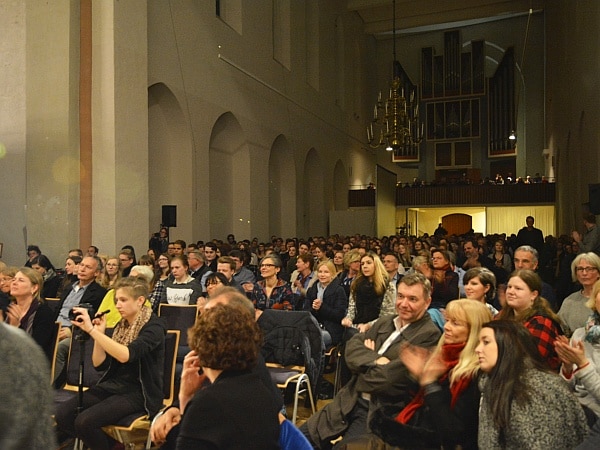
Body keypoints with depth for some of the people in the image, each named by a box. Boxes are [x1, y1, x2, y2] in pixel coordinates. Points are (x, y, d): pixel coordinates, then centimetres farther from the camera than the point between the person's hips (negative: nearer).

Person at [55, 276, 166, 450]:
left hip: (139, 393, -7)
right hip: (113, 385, 8)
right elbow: (99, 364, 8)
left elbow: (126, 355, -30)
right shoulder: (121, 325, 10)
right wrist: (99, 333, -5)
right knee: (62, 414, -12)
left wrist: (91, 330, -31)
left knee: (85, 421, -24)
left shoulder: (154, 326, -14)